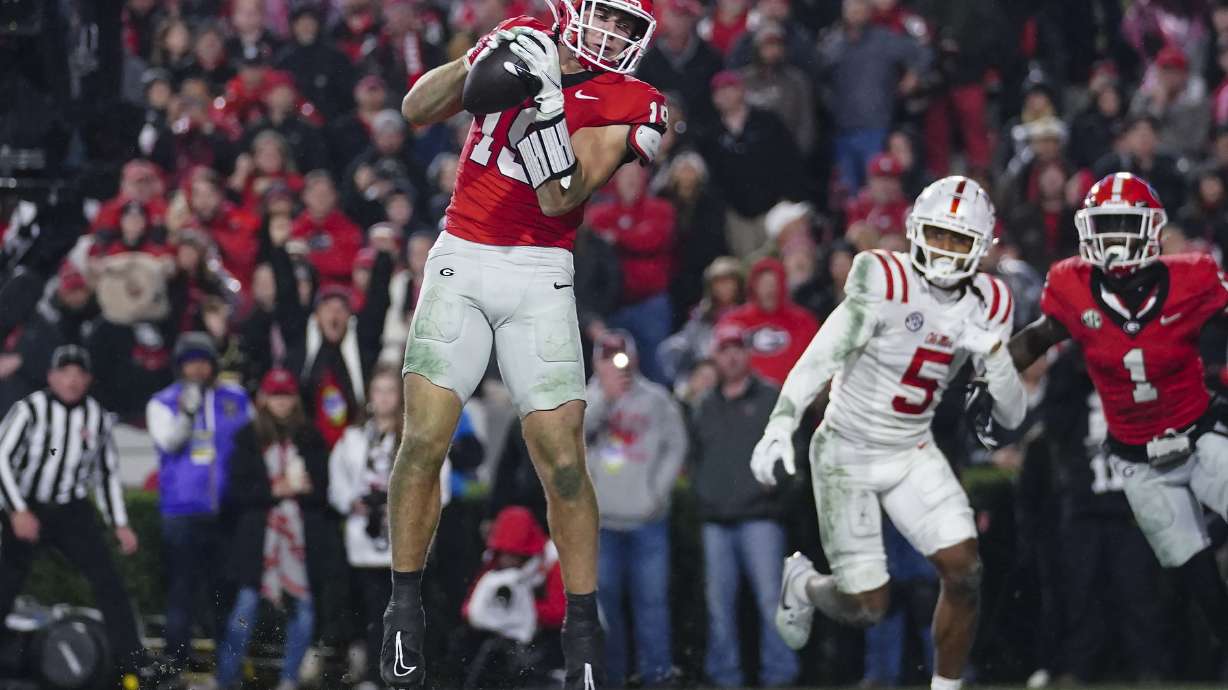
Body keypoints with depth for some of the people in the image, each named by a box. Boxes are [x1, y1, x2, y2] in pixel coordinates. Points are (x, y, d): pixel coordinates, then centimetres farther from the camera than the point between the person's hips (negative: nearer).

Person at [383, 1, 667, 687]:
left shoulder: (623, 102, -2)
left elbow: (560, 200, -13)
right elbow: (418, 109, 3)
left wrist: (546, 100, -24)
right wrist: (481, 67, -14)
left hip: (540, 277, -1)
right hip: (459, 262, 1)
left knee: (564, 461, -8)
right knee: (425, 441, -8)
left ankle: (584, 627, 4)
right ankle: (405, 605, 6)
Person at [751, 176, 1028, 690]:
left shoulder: (987, 305, -2)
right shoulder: (887, 283, -19)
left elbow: (1012, 416, -1)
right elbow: (821, 358, -26)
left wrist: (994, 354, -20)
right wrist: (780, 427, -39)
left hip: (912, 454, 5)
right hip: (848, 451, -5)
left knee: (965, 573, -13)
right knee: (868, 606, -4)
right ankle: (802, 584, 31)